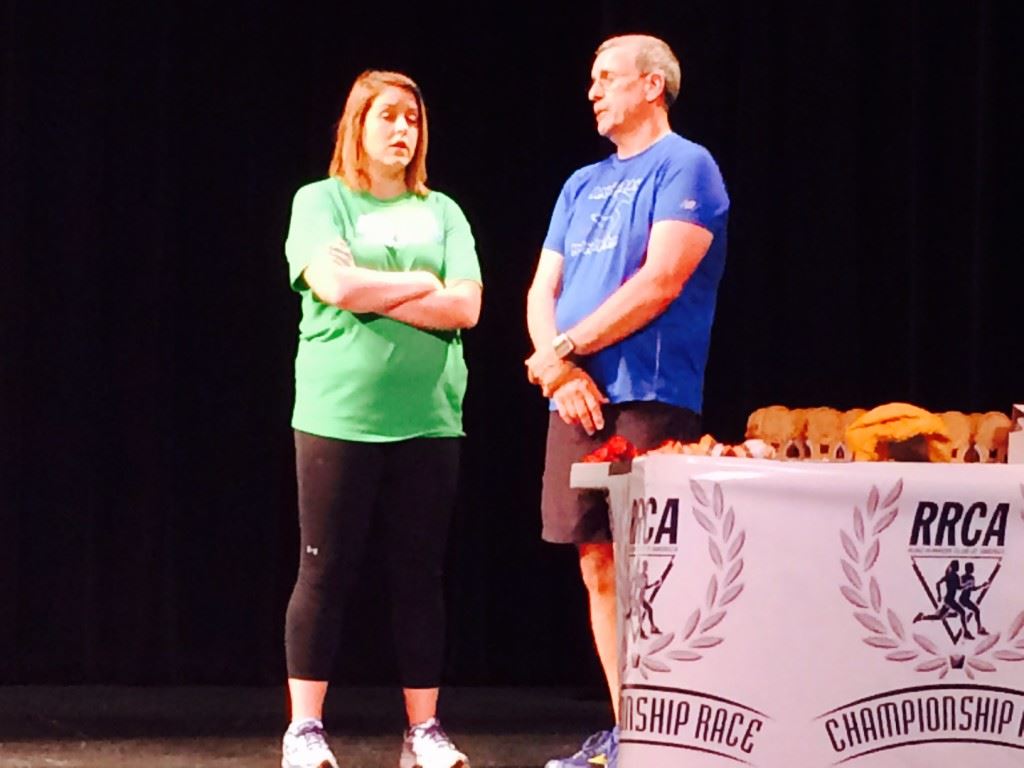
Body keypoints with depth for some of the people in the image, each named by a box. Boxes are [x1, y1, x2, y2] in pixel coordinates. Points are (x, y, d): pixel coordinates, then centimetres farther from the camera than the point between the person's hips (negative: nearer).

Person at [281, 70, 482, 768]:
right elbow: (335, 285, -13)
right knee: (326, 573, -1)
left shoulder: (441, 213, 12)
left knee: (420, 577, 5)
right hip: (339, 414, -3)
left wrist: (372, 293, -8)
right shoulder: (321, 202, 4)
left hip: (428, 418, 3)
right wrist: (421, 284, -4)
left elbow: (465, 307, -1)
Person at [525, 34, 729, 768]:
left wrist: (566, 348, -10)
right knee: (600, 568, 7)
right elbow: (544, 290, 14)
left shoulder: (684, 167, -3)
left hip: (647, 400, -7)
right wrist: (558, 369, -6)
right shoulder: (583, 184, 20)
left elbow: (661, 281, -14)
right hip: (578, 402, 7)